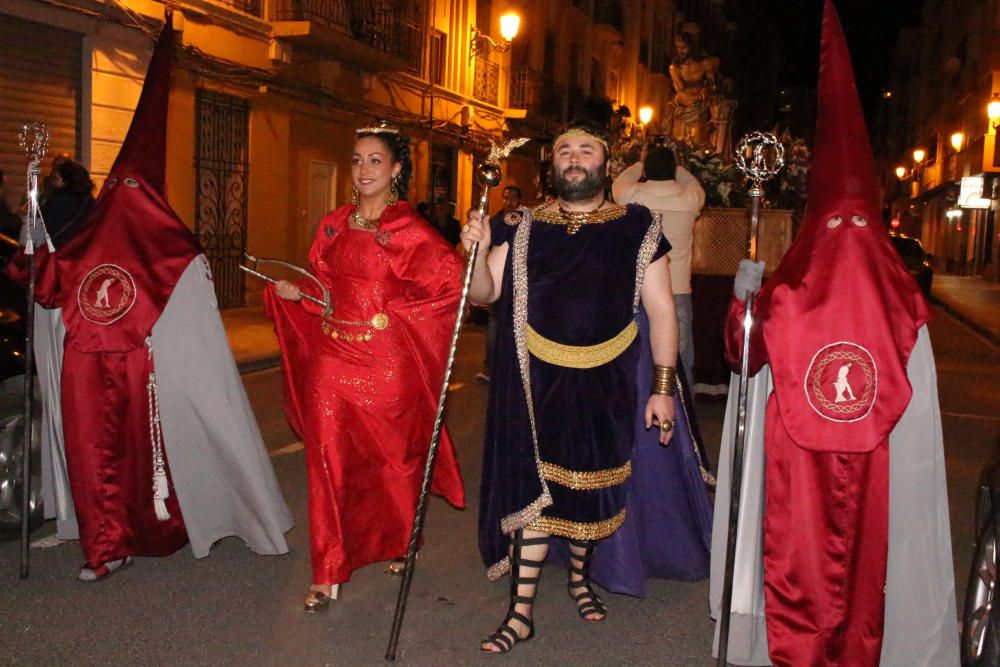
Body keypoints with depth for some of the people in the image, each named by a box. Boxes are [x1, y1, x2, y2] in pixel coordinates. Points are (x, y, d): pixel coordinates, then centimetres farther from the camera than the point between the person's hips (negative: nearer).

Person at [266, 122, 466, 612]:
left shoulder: (410, 230, -5)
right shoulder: (333, 226, 10)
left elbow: (451, 282, -12)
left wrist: (393, 315, -13)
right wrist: (294, 293, -2)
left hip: (387, 363, -3)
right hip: (334, 358, 4)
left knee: (392, 458, 11)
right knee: (330, 459, 1)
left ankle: (400, 545, 37)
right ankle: (328, 574, 10)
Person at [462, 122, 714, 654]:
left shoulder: (637, 229, -1)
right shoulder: (523, 228, 3)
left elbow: (661, 311, -2)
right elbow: (485, 293, 0)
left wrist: (663, 387, -7)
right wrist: (478, 252, -21)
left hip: (607, 385, 0)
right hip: (538, 382, 0)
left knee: (592, 486, 12)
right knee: (535, 488, -1)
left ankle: (580, 576, 39)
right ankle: (521, 611, 9)